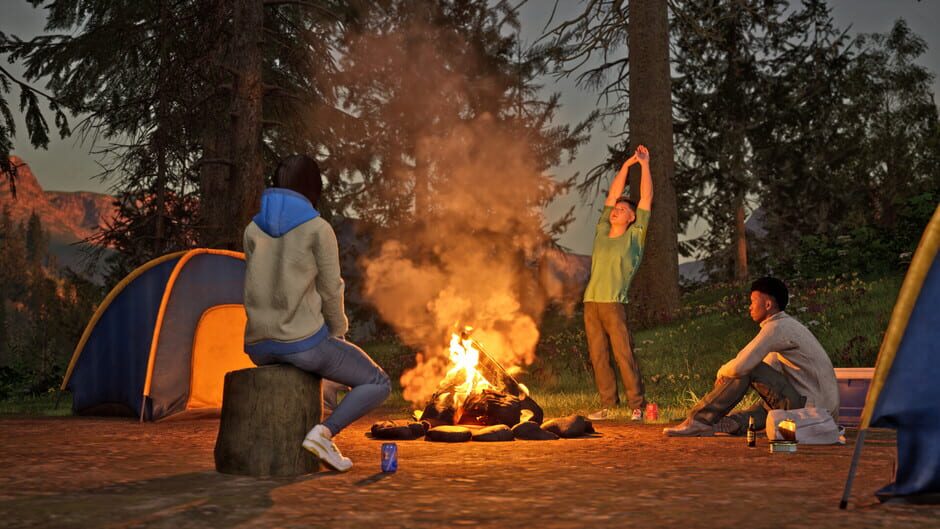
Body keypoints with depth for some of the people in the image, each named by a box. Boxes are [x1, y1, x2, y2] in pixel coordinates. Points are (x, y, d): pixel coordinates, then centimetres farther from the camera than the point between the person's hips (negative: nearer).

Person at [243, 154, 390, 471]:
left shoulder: (253, 230, 7)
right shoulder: (318, 229, -8)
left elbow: (261, 287, 13)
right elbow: (331, 290, -5)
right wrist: (337, 334, 13)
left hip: (259, 347, 6)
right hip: (304, 342, -6)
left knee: (287, 366, 41)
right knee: (378, 384, 10)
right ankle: (323, 433, -9)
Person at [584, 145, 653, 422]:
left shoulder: (634, 236, 7)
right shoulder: (602, 232, 18)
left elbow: (647, 198, 6)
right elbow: (613, 194, 22)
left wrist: (644, 164, 9)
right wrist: (626, 164, 23)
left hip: (615, 304, -5)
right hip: (591, 302, 5)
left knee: (624, 356, -8)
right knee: (598, 357, 4)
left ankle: (637, 407, -4)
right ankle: (607, 405, 9)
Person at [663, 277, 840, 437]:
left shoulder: (777, 327, -12)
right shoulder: (788, 325, 20)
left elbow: (741, 366, -19)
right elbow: (769, 369, 25)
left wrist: (722, 372, 3)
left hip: (809, 408, -10)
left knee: (746, 370, -9)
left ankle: (699, 420, -6)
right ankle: (736, 422, 1)